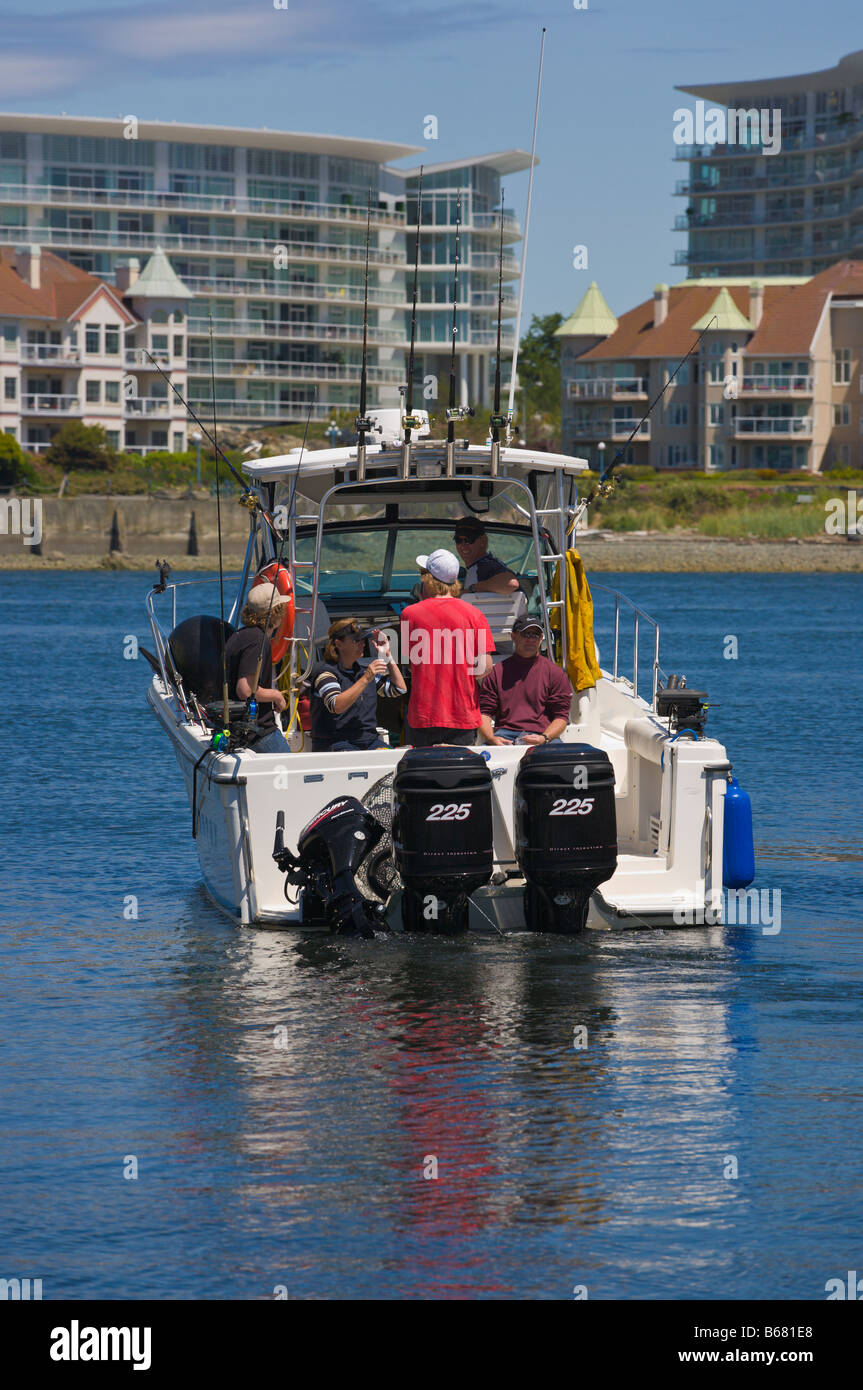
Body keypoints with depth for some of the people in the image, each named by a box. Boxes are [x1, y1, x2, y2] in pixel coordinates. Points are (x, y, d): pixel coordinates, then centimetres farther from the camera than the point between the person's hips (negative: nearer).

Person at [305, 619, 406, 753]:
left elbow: (400, 689, 21)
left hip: (370, 741, 7)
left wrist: (387, 655, 13)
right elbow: (336, 706, -20)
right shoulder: (325, 671, -3)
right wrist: (365, 679, -24)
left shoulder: (363, 671, 19)